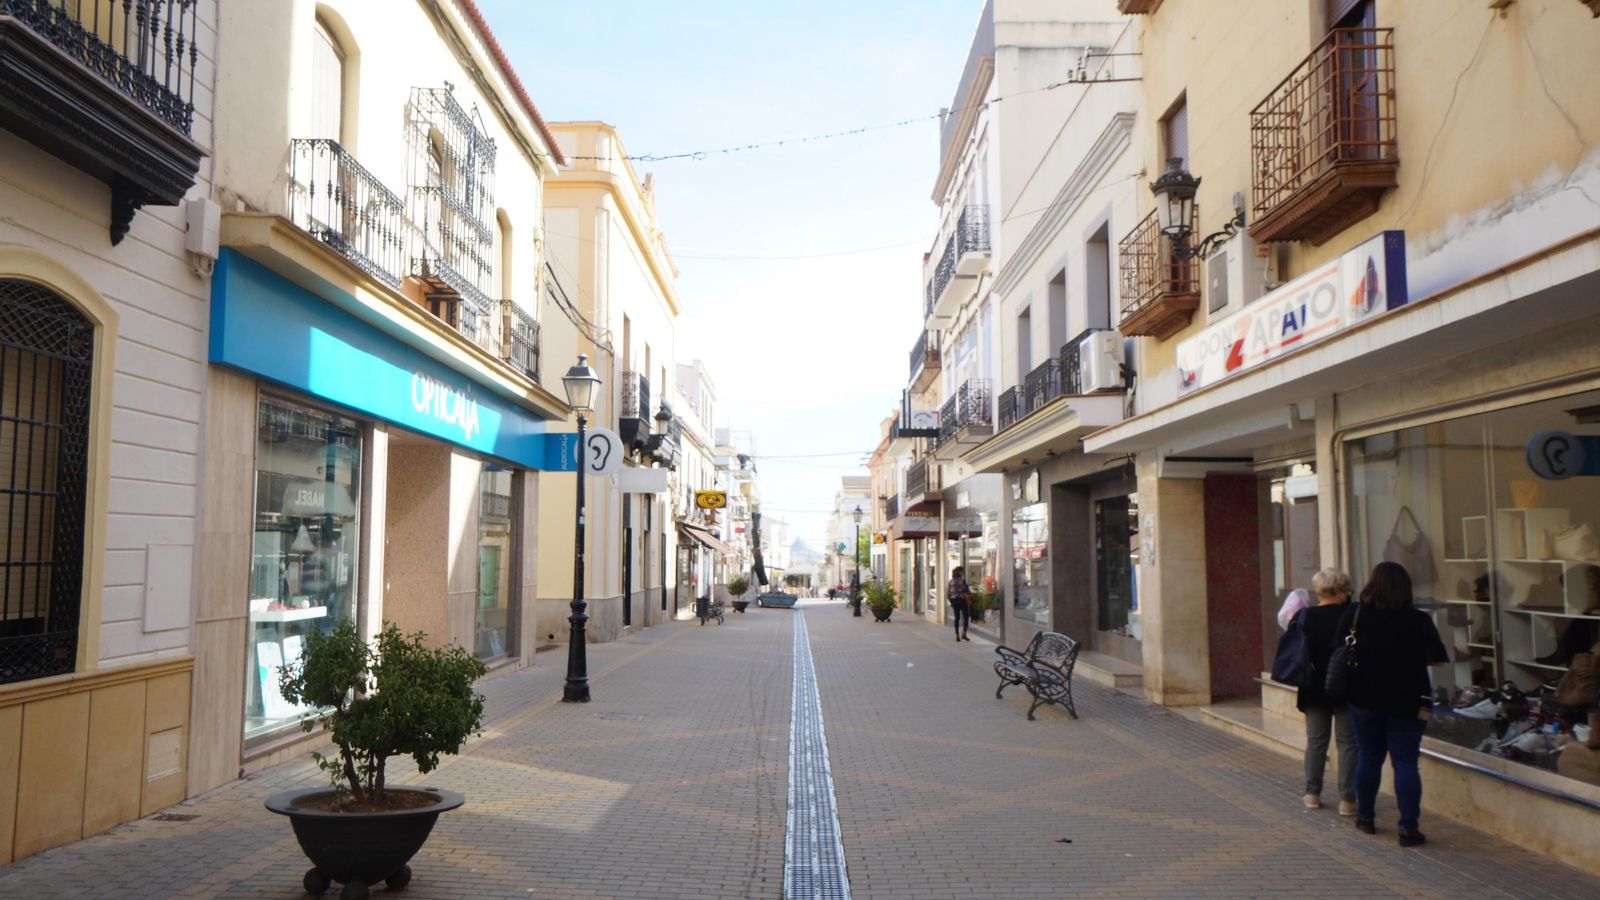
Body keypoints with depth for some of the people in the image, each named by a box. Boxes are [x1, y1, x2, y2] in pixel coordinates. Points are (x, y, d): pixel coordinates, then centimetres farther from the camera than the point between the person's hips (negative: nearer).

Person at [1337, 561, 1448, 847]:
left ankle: (1365, 817, 25)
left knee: (1368, 758, 14)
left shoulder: (1355, 614, -6)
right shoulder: (1419, 621, -9)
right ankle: (1408, 827, 0)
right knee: (1405, 763, 2)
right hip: (1408, 703, -1)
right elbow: (1439, 662, -7)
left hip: (1364, 700, 1)